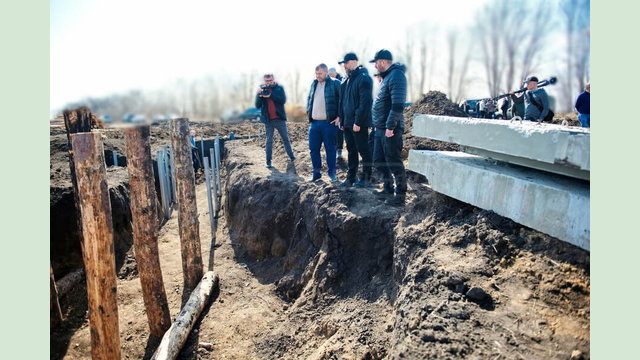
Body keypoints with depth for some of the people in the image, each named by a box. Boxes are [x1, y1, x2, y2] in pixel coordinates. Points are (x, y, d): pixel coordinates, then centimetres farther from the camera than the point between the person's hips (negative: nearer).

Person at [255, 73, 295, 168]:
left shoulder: (279, 88, 2)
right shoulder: (261, 90, 4)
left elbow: (283, 100, -13)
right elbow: (257, 105, -2)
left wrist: (270, 95, -21)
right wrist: (259, 95, -20)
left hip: (279, 118, 0)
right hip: (268, 120, 0)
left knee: (285, 138, 9)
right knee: (269, 140, 2)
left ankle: (291, 156, 22)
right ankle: (268, 162, 6)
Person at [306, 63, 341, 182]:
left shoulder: (335, 84, -4)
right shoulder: (314, 84, 14)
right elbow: (309, 99, 25)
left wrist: (339, 116, -11)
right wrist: (308, 113, 13)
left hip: (329, 123, -6)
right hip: (314, 123, 6)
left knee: (330, 149, 3)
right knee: (313, 149, 8)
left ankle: (332, 172, 15)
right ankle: (316, 173, 20)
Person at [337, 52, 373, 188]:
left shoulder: (363, 78, -12)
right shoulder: (347, 80, 17)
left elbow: (365, 102, -19)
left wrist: (358, 122, -21)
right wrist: (342, 121, 16)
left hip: (359, 124, -9)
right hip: (348, 123, 9)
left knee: (363, 150, -1)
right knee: (351, 151, 13)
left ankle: (366, 179, 8)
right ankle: (350, 178, 21)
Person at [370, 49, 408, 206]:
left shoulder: (396, 75, -13)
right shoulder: (387, 76, 18)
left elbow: (397, 104, -22)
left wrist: (390, 126, -24)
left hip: (390, 129, -10)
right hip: (381, 128, 10)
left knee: (394, 162, -4)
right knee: (379, 160, 16)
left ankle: (400, 195, 6)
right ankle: (388, 189, 28)